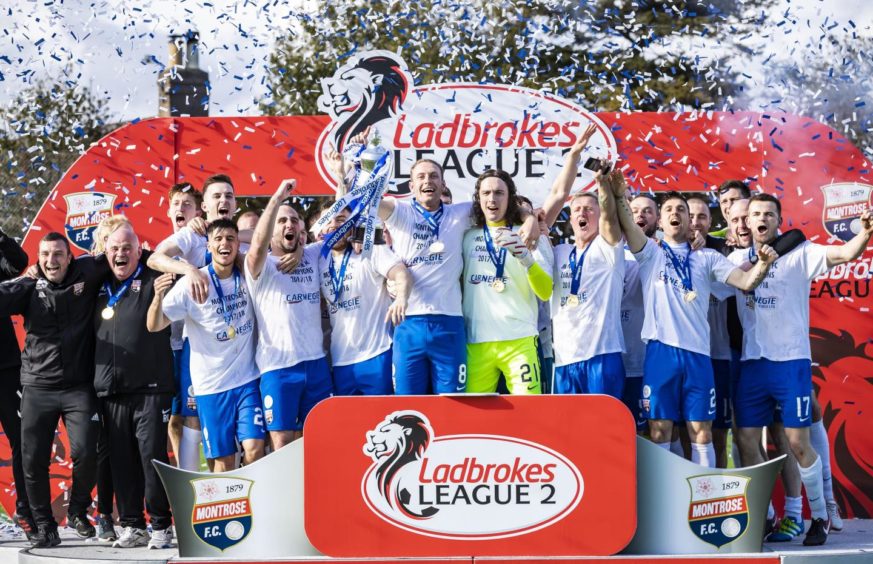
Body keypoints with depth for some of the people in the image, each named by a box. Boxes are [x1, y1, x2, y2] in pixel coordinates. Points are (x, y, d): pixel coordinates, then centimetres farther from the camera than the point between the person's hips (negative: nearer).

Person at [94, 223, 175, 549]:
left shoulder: (153, 280, 1)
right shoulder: (101, 289, 17)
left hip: (150, 389, -5)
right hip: (110, 392, 5)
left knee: (153, 457, -5)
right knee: (121, 461, 6)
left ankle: (161, 525, 6)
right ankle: (131, 525, 15)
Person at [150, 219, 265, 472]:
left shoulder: (247, 276, 1)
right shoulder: (190, 284, -9)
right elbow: (154, 326, -10)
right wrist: (158, 297, -29)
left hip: (248, 380, 2)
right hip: (211, 385, -2)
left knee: (254, 450, -11)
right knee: (224, 460, 4)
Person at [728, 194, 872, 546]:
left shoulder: (799, 254, -1)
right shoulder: (737, 259, 10)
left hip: (791, 361, -3)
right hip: (751, 363, 4)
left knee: (797, 443, -2)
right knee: (747, 441, 4)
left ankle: (820, 516, 17)